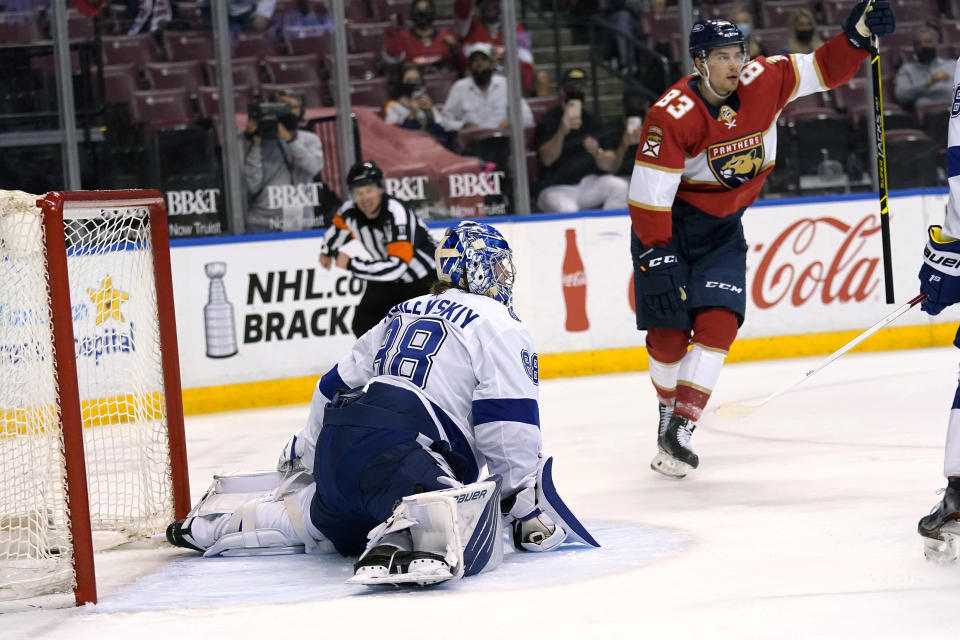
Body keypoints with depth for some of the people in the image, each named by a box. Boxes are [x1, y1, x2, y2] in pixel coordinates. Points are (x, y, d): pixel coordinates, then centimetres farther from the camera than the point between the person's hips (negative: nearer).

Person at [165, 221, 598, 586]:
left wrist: (304, 453, 46)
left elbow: (336, 386, 33)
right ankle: (399, 544, -53)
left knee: (326, 519, 36)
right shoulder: (500, 326, 3)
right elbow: (508, 426, -7)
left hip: (337, 445, 9)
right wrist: (526, 507, 0)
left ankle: (212, 525, 34)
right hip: (397, 457, -9)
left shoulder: (404, 313, 27)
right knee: (473, 537, -26)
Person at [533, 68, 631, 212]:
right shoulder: (548, 122, -3)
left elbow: (609, 166, 2)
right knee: (567, 209, -35)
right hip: (556, 189, -4)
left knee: (619, 185, -20)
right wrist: (561, 132, -35)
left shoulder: (591, 122, 8)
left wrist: (597, 154, -22)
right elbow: (547, 159, -20)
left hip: (587, 183, 4)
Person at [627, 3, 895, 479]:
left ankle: (680, 430, -12)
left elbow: (826, 69, -4)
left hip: (723, 226, 4)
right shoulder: (672, 115, -26)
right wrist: (657, 260, -30)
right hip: (668, 223, -4)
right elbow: (648, 195, -26)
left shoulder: (764, 82, -12)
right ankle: (669, 409, 28)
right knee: (668, 332, -1)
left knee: (718, 322, -13)